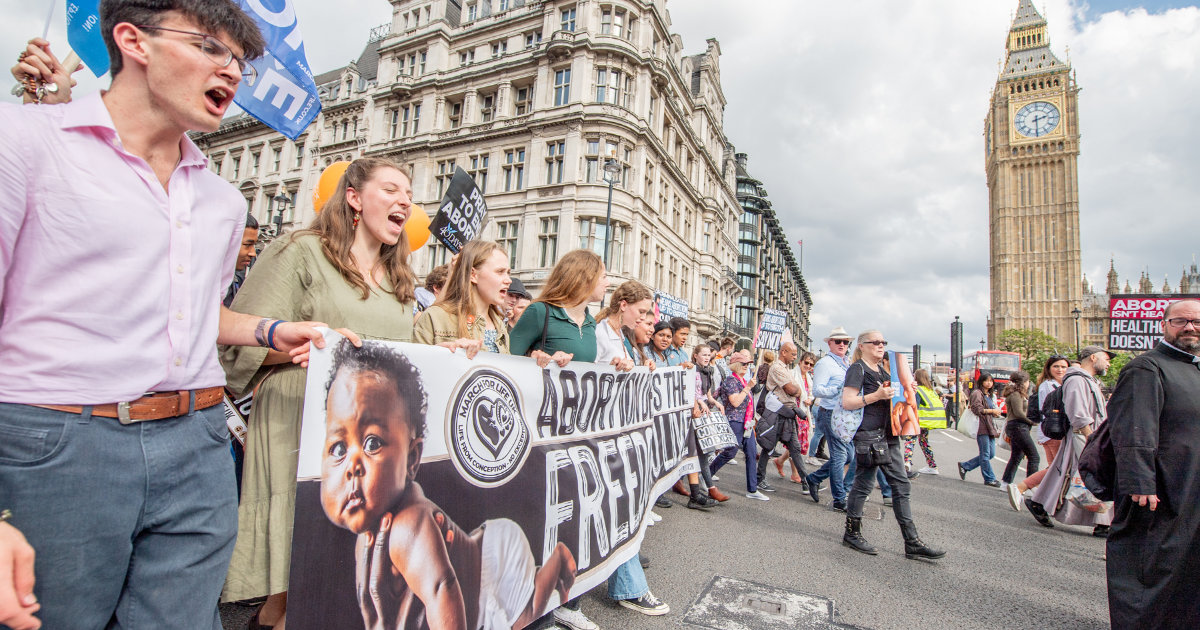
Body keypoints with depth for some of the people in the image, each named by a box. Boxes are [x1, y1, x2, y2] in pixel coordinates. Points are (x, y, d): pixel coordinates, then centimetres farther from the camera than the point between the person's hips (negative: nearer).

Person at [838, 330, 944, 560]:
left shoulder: (883, 368, 18)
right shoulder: (858, 369, -8)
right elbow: (847, 402, -17)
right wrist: (876, 395, -24)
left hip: (888, 435, 9)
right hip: (868, 435, -8)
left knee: (901, 485, 7)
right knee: (863, 484, 0)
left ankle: (912, 542, 12)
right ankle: (852, 533, 15)